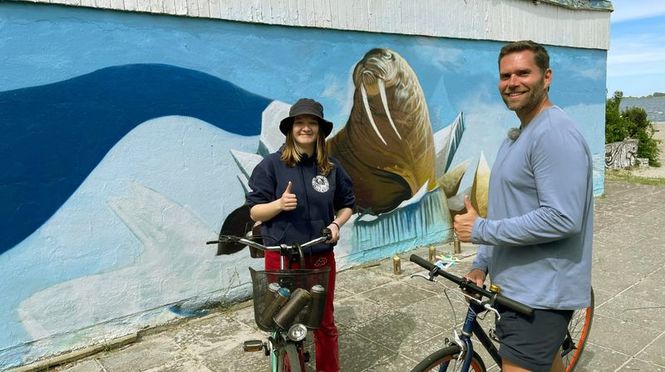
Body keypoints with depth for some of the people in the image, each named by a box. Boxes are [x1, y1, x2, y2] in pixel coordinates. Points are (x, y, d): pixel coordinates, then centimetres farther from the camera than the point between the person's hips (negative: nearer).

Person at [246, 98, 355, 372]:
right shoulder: (271, 164, -6)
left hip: (320, 257, 2)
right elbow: (255, 212, -5)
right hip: (281, 257, -2)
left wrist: (336, 223, -6)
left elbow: (347, 204, 14)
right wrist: (279, 203, -23)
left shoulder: (331, 167, 2)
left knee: (324, 323, 12)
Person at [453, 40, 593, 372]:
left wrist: (480, 230, -20)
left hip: (540, 294, -9)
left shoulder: (555, 134, -18)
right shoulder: (517, 135, 13)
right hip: (516, 285, 9)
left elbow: (562, 219, -26)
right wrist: (481, 263, 8)